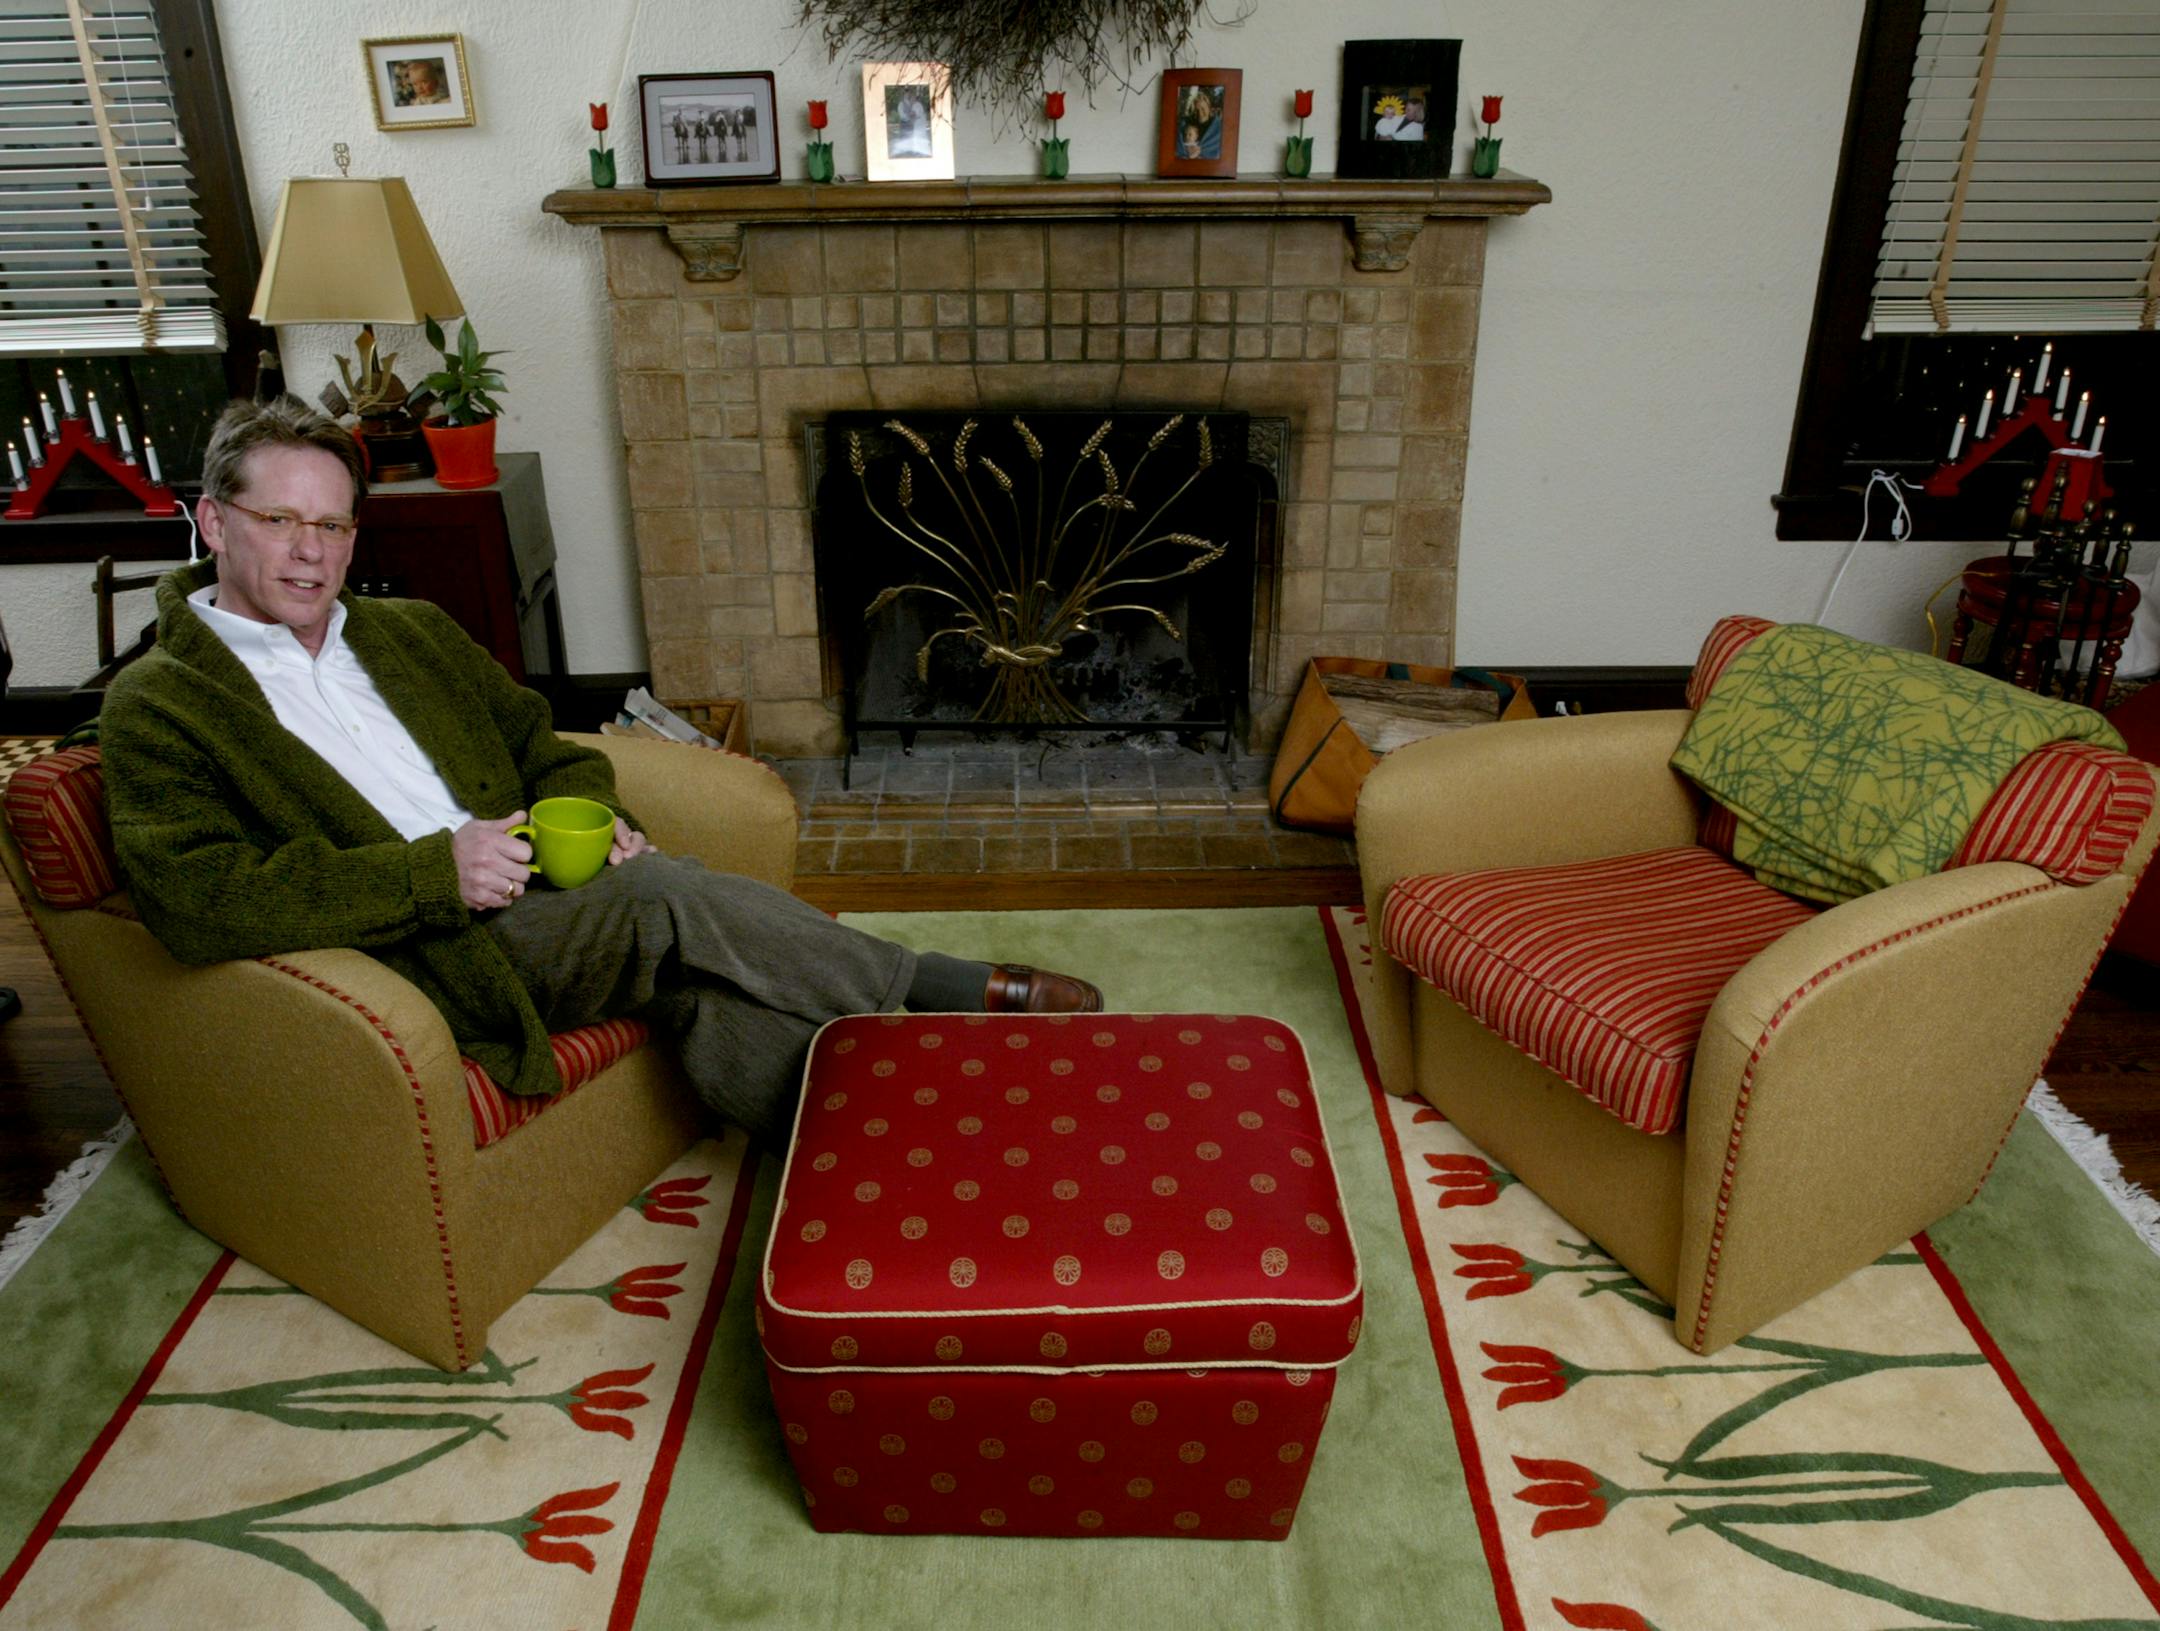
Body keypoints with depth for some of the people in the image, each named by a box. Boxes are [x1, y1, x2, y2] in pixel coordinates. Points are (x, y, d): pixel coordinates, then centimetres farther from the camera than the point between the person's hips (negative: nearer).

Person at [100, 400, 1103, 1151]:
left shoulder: (410, 634, 22)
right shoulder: (158, 705, 2)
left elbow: (546, 750, 26)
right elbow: (198, 903, -13)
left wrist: (587, 816, 1)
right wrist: (436, 874, -19)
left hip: (539, 897, 6)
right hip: (430, 961, -6)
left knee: (711, 999, -27)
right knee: (672, 900, -29)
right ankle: (972, 997, -18)